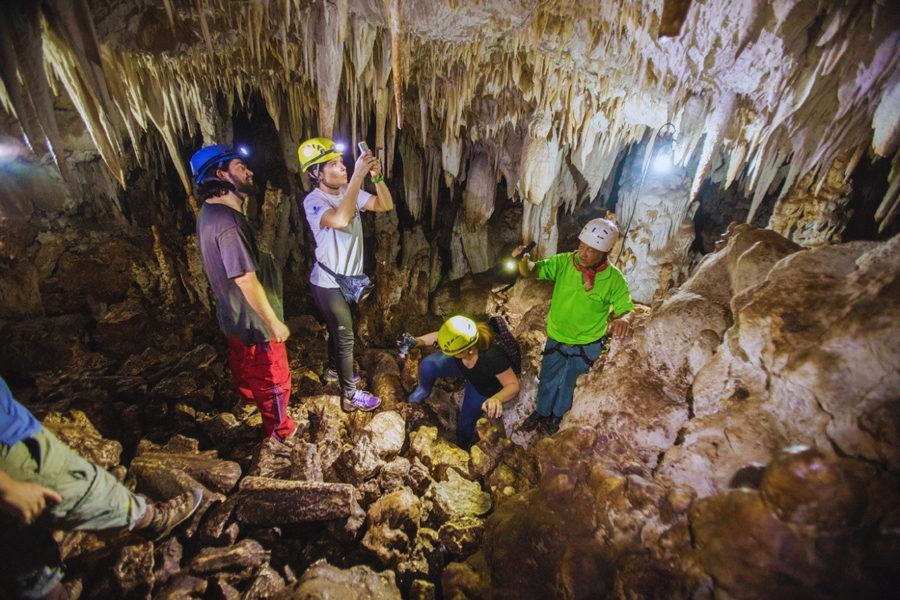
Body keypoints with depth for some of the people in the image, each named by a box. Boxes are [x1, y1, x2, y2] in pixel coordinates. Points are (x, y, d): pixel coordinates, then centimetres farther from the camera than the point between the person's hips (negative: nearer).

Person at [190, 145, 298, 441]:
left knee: (245, 367, 32)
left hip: (235, 316, 10)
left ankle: (252, 400, 59)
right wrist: (274, 322, -21)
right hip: (254, 320, -10)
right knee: (274, 378, 10)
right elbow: (247, 281, -29)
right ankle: (280, 431, 31)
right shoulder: (228, 221, -31)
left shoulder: (210, 212, 2)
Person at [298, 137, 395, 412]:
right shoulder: (313, 201, -23)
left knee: (338, 330, 26)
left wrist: (377, 177, -22)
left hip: (348, 278, 8)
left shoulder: (349, 192, -1)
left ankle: (334, 368, 51)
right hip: (329, 284, -8)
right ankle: (350, 395, 19)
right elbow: (341, 220, -44)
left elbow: (386, 205, -5)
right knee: (345, 337, 3)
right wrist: (358, 175, -42)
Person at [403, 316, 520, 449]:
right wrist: (420, 341, -28)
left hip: (483, 386, -3)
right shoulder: (457, 339, -34)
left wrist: (497, 398, -56)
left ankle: (463, 444, 51)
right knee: (428, 365, -17)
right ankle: (424, 390, 21)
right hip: (461, 366, 3)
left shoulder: (493, 357, -48)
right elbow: (438, 335, -11)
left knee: (466, 422, 11)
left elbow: (514, 385, -37)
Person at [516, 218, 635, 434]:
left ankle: (557, 415, 53)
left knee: (567, 382, 24)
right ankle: (541, 411, 52)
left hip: (586, 343, -1)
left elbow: (627, 309, -16)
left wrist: (623, 320, -41)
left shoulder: (614, 278, -22)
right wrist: (523, 260, -47)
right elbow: (530, 271, -23)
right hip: (556, 337, 1)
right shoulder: (564, 262, -20)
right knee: (547, 379, 23)